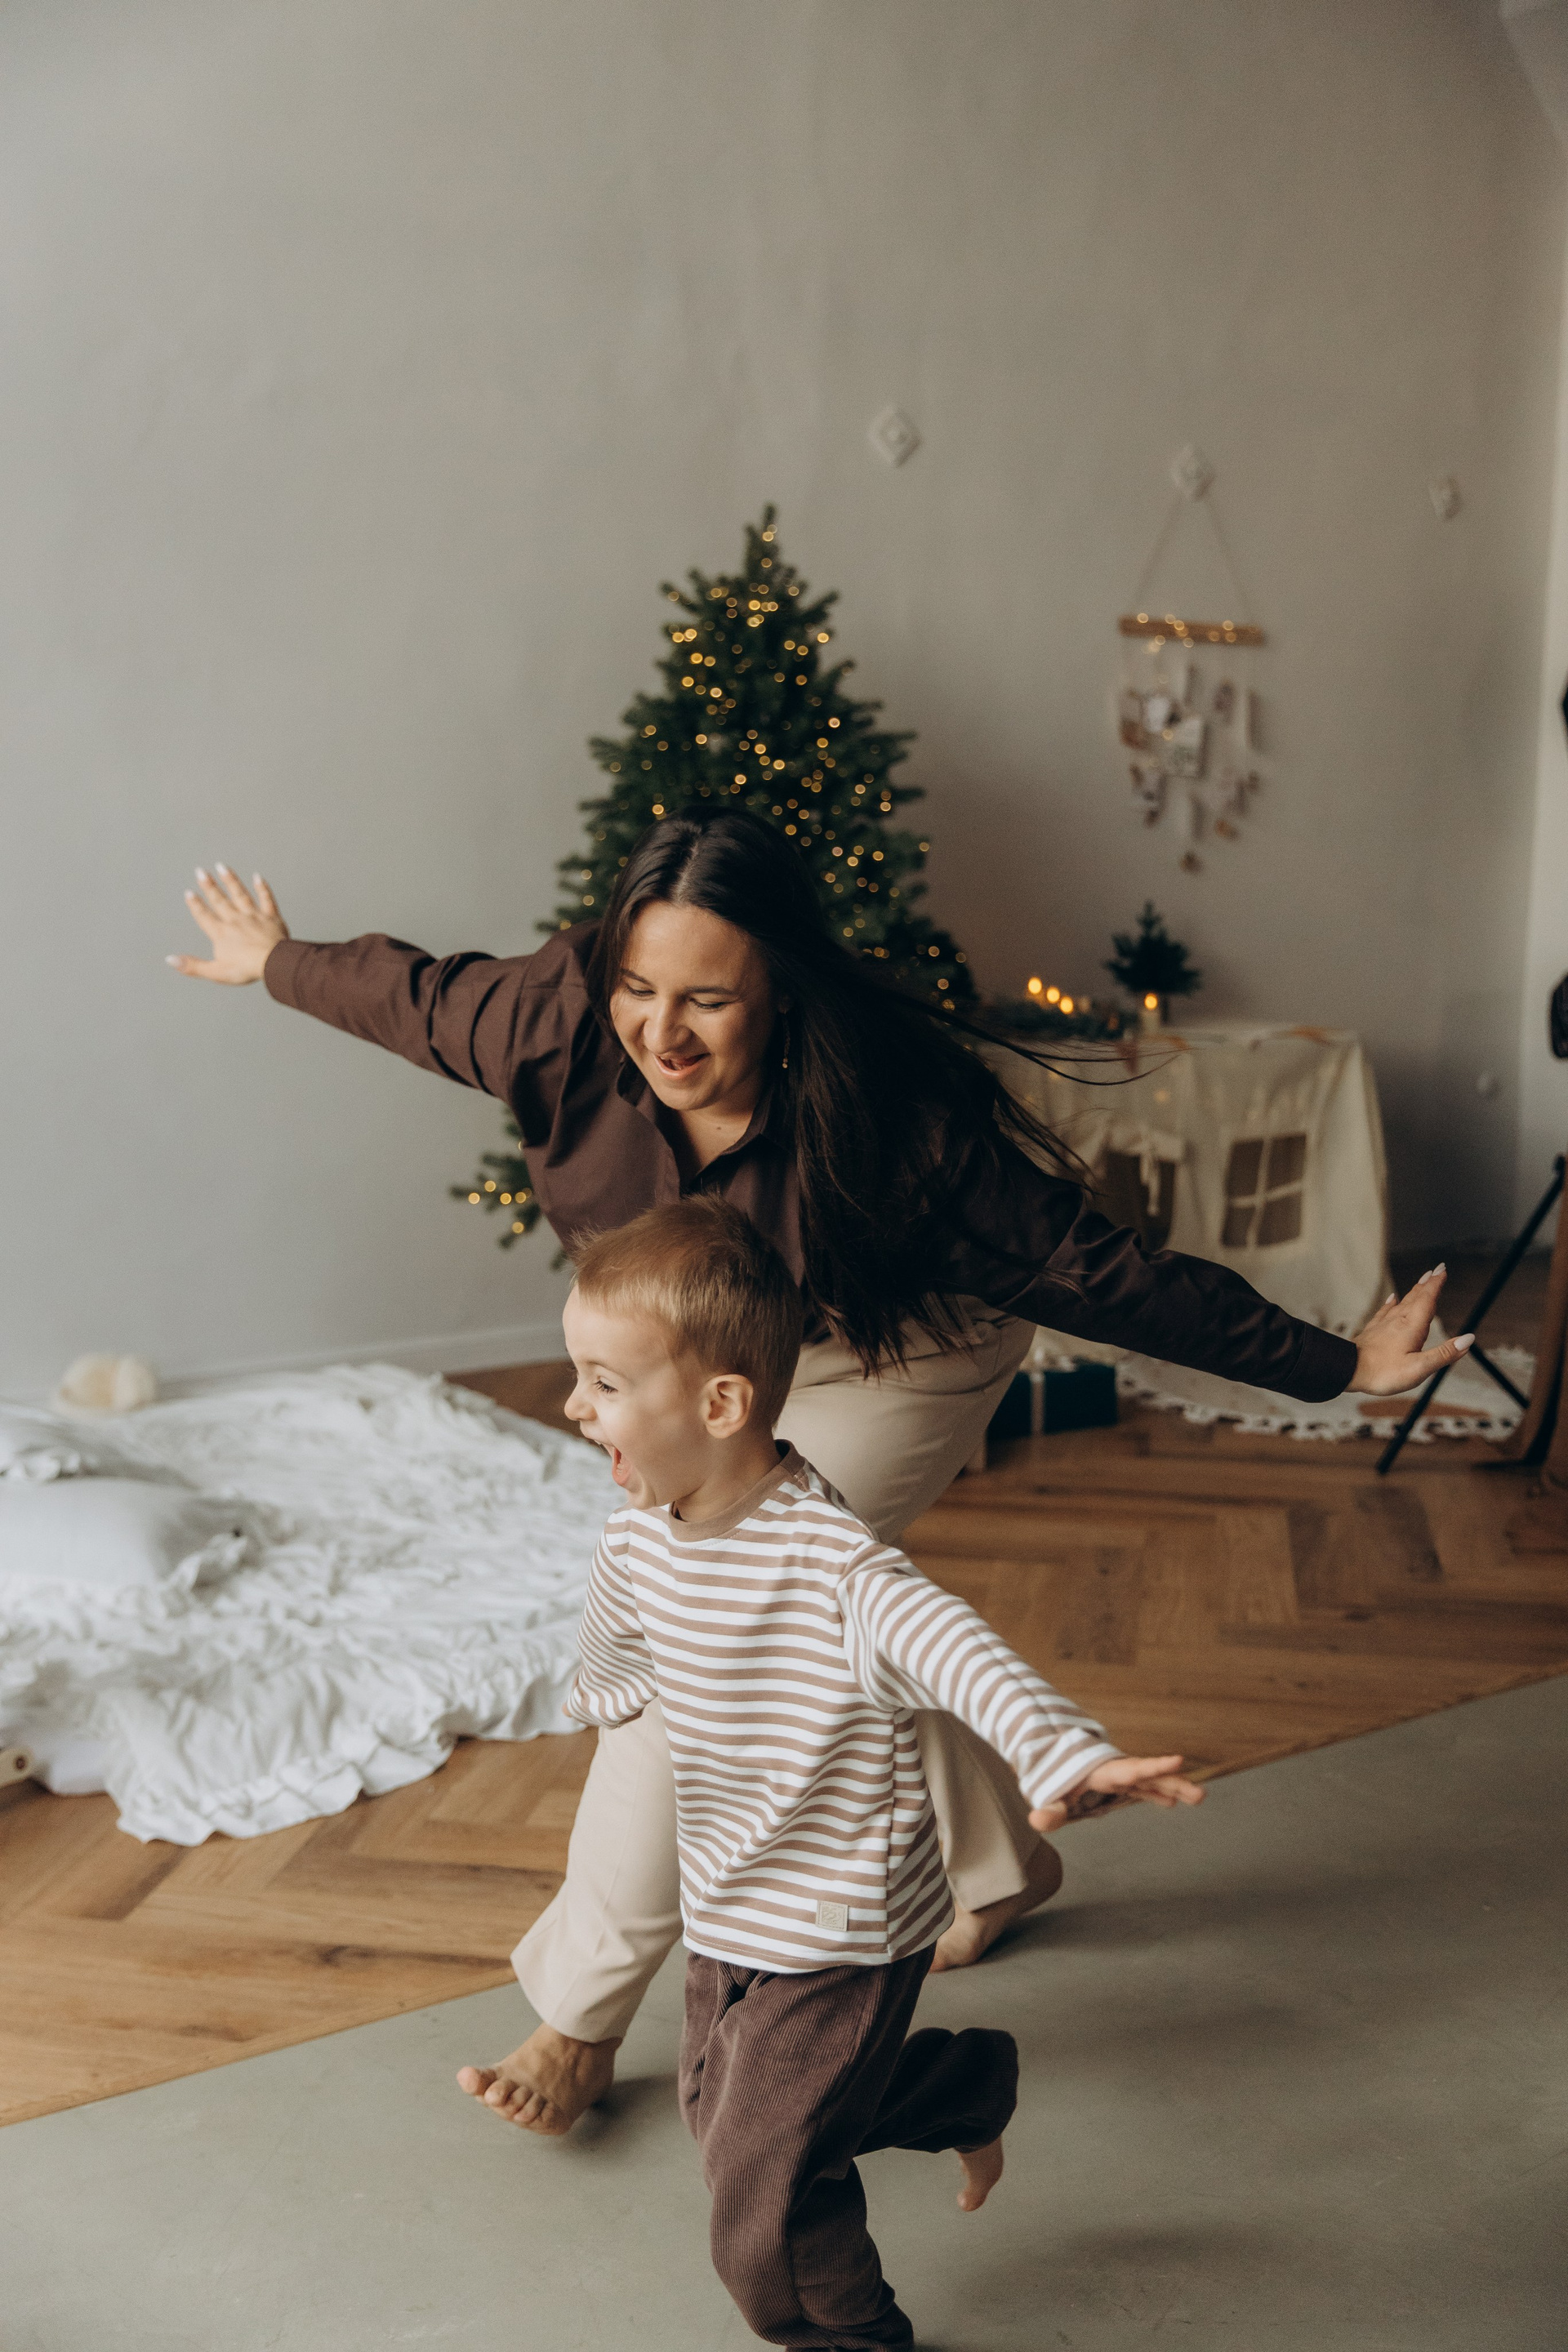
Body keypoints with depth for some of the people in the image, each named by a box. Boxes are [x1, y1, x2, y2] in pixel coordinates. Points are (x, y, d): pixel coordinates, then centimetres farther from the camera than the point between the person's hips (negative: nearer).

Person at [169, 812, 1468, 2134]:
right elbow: (419, 994, -6)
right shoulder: (570, 1021, -27)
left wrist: (1332, 1367, -29)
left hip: (894, 1363, -6)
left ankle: (584, 2011, 6)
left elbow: (1102, 1273, -31)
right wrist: (276, 963, 12)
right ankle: (997, 1862, 45)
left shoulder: (902, 1117, -39)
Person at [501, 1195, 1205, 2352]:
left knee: (765, 2193, 0)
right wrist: (604, 1692, 34)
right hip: (728, 1911, 8)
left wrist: (1062, 1754, -67)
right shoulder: (640, 1537, -8)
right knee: (719, 2112, 26)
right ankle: (971, 2084, 44)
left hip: (839, 1931, -8)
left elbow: (956, 1649, -50)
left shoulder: (827, 1563, -33)